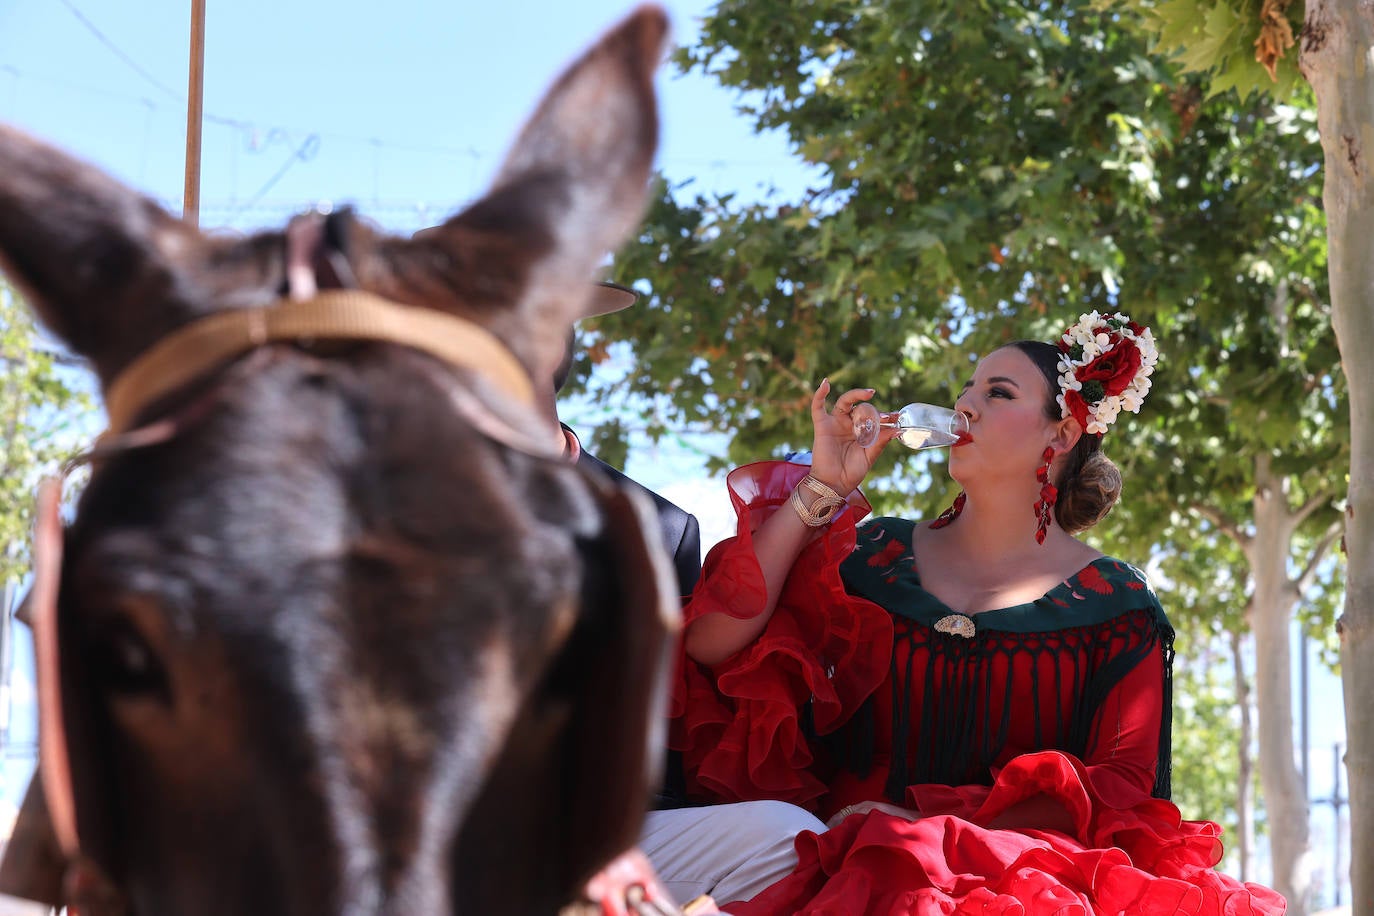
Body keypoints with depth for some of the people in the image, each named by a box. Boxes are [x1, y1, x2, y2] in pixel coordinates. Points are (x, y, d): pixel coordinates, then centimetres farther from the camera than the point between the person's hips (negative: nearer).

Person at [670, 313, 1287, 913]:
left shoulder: (1114, 605, 8)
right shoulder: (877, 556, 13)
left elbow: (1120, 789, -1)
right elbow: (712, 642, 1)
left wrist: (932, 821, -11)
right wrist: (821, 486, 1)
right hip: (846, 861, 2)